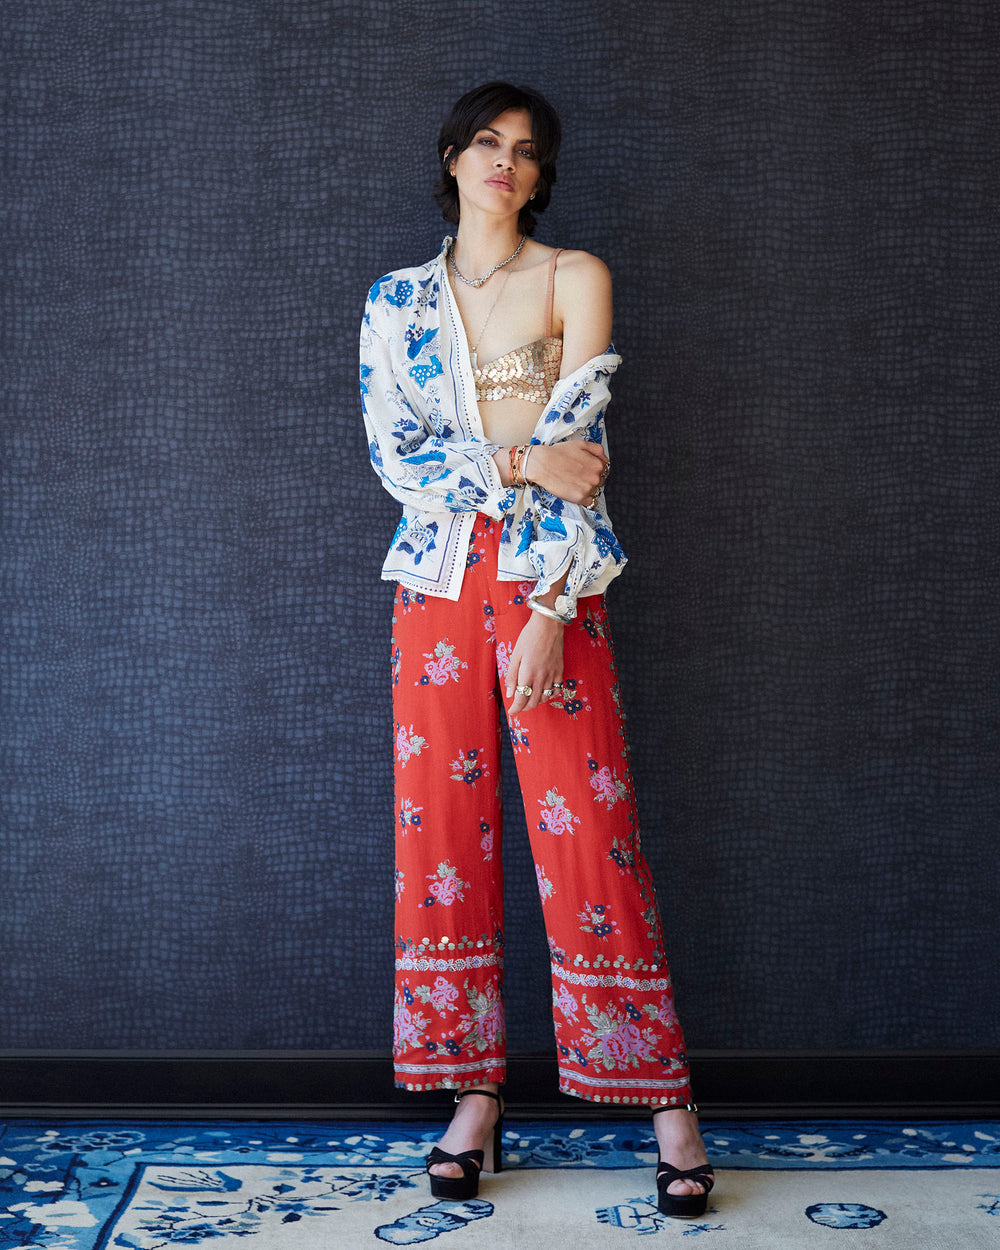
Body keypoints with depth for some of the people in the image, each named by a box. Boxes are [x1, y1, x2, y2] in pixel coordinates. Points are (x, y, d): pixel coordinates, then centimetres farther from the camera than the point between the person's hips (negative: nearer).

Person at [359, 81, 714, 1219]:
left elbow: (578, 448, -5)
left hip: (548, 579, -3)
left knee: (587, 832, -5)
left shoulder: (574, 279, 4)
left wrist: (550, 613, -13)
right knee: (443, 829, 2)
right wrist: (519, 461, -13)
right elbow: (392, 456, 1)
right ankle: (475, 1094, 14)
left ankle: (666, 1104, 4)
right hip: (438, 579, 3)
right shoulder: (397, 301, 12)